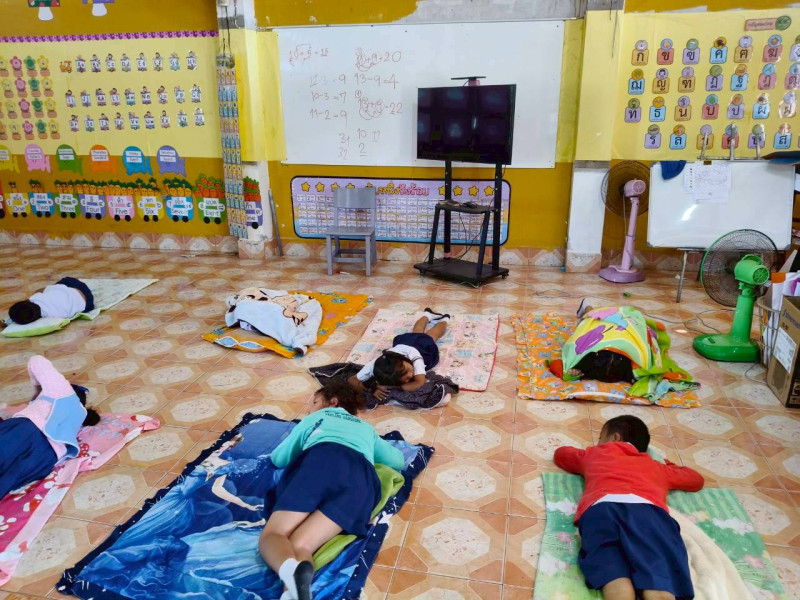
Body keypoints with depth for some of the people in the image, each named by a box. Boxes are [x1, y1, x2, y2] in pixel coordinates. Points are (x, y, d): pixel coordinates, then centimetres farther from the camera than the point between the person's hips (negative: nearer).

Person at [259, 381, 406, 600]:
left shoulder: (314, 418, 38)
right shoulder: (366, 428, 44)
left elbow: (279, 458, 42)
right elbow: (398, 460, 43)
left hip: (321, 460, -2)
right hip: (362, 476, 2)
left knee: (272, 537, -6)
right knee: (300, 545, -11)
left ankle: (292, 570, -44)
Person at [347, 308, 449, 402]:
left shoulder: (413, 355, -55)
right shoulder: (374, 365, -49)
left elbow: (420, 383, -62)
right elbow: (351, 380, -46)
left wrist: (391, 387, -64)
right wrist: (372, 389, -62)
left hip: (423, 343, -2)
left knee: (430, 336, 35)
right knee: (416, 333, 37)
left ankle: (444, 319, 66)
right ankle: (427, 314, 67)